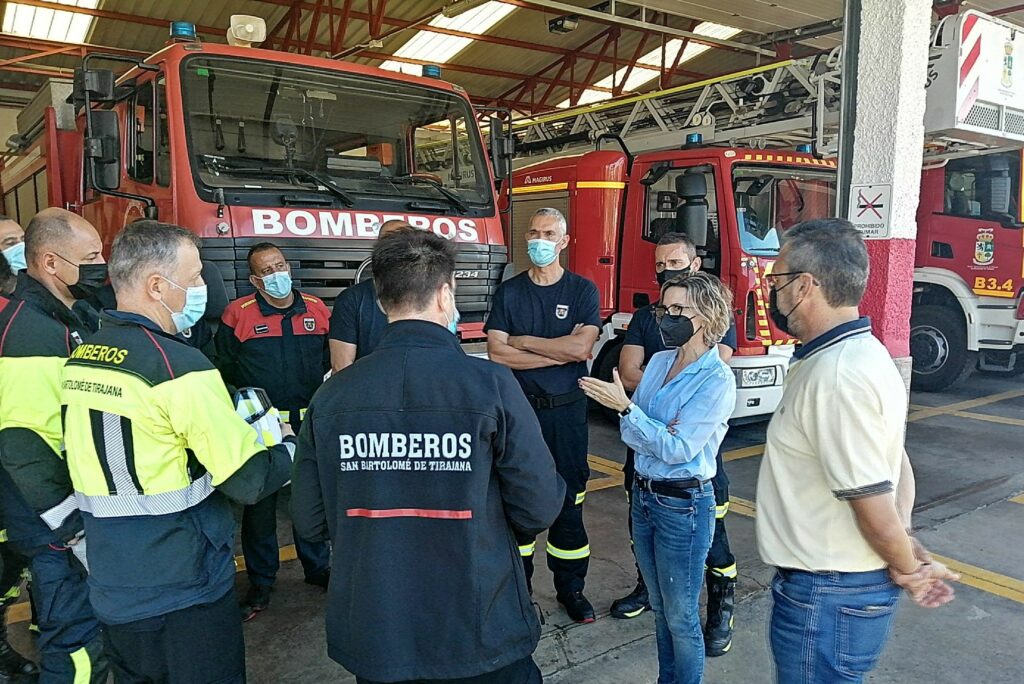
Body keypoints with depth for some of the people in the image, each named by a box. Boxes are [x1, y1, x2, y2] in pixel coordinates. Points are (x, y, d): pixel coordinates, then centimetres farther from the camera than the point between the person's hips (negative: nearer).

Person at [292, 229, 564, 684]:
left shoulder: (330, 395, -10)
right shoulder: (490, 385, -17)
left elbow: (311, 522, -2)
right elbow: (538, 510, -14)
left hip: (372, 641, 3)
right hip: (479, 640, -2)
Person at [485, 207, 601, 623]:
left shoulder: (582, 290, 1)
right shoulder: (509, 292, 4)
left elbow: (582, 347, -15)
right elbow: (497, 353, -9)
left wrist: (522, 341, -9)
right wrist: (562, 351, -13)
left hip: (566, 411, -1)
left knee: (568, 501, 7)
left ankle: (570, 587, 21)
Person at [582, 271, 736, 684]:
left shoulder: (717, 380, -16)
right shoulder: (659, 362, 4)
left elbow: (677, 449, -21)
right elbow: (632, 434, 4)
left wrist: (625, 407, -24)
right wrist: (662, 435, -16)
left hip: (683, 505, -7)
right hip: (643, 494, 7)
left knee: (680, 615, 9)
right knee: (659, 607, 21)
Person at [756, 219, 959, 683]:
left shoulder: (838, 377, -27)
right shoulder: (855, 353, 7)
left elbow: (872, 499, -24)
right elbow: (895, 464, 11)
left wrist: (907, 568, -7)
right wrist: (907, 556, 2)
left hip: (826, 598, -10)